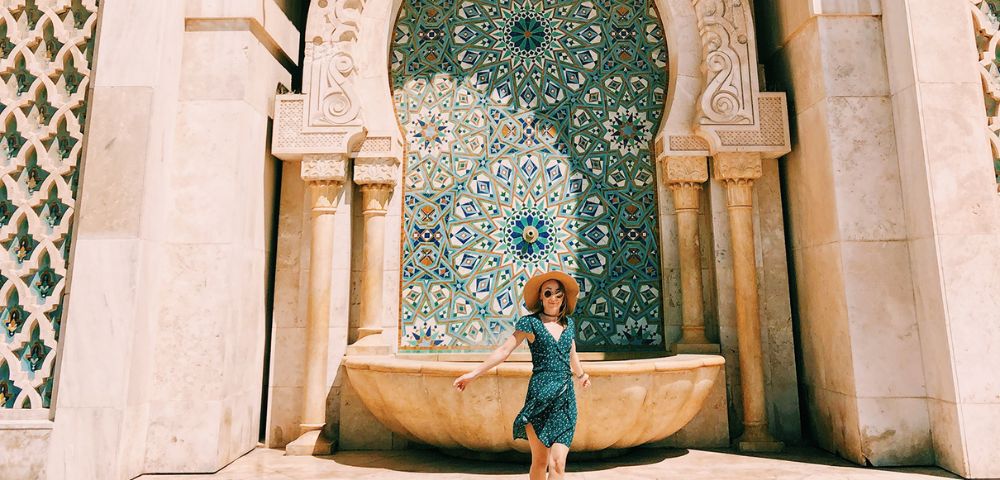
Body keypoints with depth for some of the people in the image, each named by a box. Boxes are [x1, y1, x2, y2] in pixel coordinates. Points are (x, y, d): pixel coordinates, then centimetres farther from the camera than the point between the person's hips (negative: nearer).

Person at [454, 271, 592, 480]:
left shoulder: (568, 323, 12)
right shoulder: (530, 323, -2)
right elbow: (504, 350, -4)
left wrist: (581, 375, 47)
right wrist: (474, 373, -9)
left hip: (566, 399, 3)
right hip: (539, 398, -3)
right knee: (540, 461, 5)